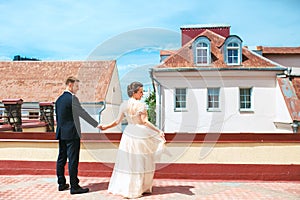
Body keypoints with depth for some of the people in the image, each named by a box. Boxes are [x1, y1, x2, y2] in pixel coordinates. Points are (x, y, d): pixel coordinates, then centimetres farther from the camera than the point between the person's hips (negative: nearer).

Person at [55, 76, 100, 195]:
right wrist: (96, 125, -8)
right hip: (72, 134, -9)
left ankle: (61, 184, 24)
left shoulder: (59, 99, 11)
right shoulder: (72, 98, -14)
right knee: (73, 160, -3)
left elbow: (57, 117, 16)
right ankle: (74, 187, 4)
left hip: (61, 134, 9)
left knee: (61, 159, 14)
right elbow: (83, 113, -14)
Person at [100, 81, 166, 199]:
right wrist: (159, 131, -15)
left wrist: (105, 127, 15)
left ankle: (122, 187, 20)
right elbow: (145, 122, -18)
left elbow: (118, 121, 1)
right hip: (140, 135, -4)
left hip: (128, 134, 5)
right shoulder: (141, 105, -13)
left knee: (127, 161, 12)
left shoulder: (124, 105, 1)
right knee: (140, 162, 9)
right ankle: (140, 188, 19)